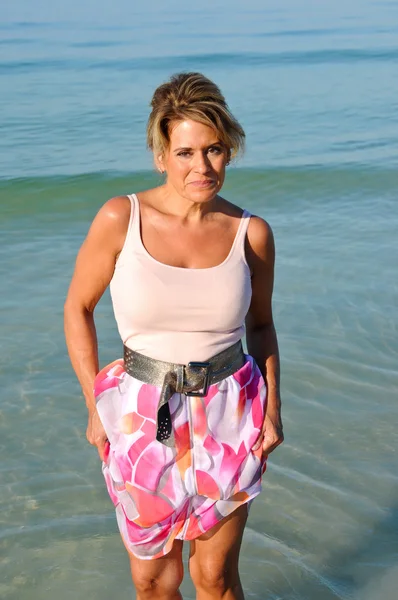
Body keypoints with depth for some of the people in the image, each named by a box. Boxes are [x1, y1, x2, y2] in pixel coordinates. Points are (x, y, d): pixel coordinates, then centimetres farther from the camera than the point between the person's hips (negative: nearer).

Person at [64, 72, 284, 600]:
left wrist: (272, 410, -2)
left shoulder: (251, 234, -7)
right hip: (143, 418, 0)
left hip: (228, 419, 1)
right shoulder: (120, 219, -12)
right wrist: (95, 407, -4)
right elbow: (78, 308, -1)